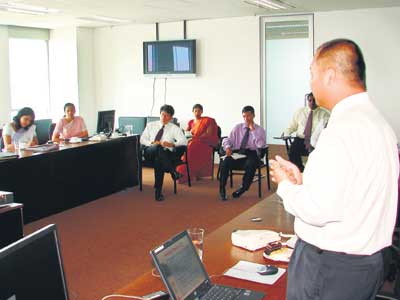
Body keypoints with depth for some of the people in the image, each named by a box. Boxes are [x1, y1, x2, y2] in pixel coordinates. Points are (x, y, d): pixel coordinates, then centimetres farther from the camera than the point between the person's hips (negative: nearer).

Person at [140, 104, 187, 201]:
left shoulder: (174, 128, 11)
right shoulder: (150, 125, 17)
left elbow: (184, 141, -3)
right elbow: (142, 139, 10)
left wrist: (171, 144, -20)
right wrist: (152, 143, -10)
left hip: (165, 154, -1)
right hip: (149, 152, 1)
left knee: (158, 160, -37)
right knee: (158, 147, -35)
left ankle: (158, 192, -31)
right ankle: (173, 172, -38)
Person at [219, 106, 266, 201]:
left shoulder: (259, 130, 8)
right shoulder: (237, 127, 16)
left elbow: (261, 145, -9)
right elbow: (227, 140, 10)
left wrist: (253, 130, -11)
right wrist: (228, 147, -13)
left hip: (251, 154, -2)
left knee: (251, 165, -37)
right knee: (225, 162, -30)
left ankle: (242, 188, -14)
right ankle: (222, 190, -16)